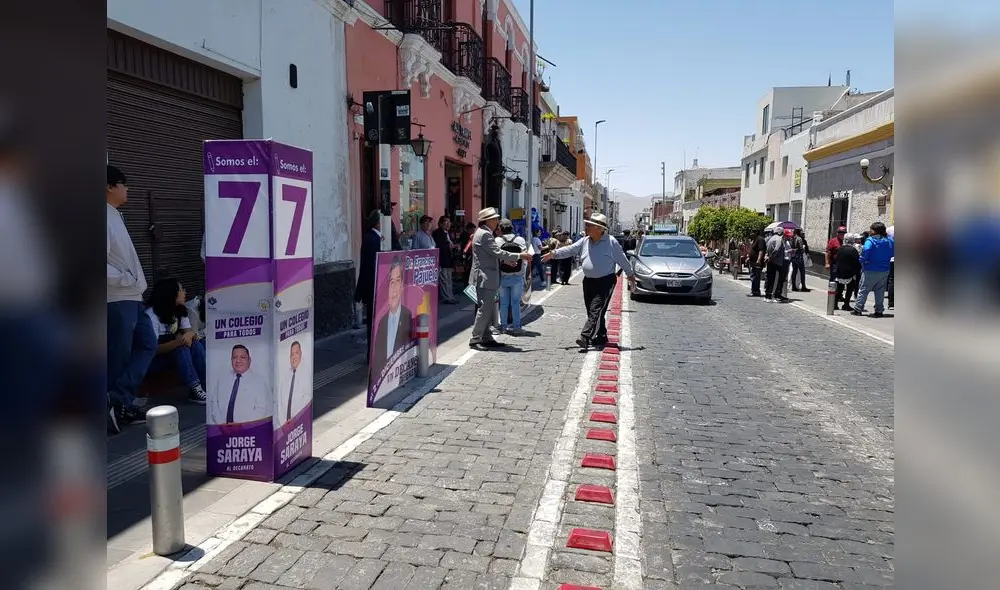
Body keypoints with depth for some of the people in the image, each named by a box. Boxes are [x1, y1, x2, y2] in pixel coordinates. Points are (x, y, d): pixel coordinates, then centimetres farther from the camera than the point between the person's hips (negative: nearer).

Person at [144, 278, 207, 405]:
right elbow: (153, 349, -24)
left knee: (195, 344, -21)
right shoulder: (151, 314, -20)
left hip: (174, 354, 7)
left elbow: (190, 332, -6)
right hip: (151, 360, -6)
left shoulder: (180, 311, 2)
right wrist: (177, 342, -42)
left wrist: (190, 334, -32)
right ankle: (194, 389, -37)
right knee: (181, 347, -32)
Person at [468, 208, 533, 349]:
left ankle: (486, 338, 18)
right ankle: (475, 339, -4)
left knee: (489, 309, 13)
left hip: (486, 277, 11)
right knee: (484, 308, -8)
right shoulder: (484, 234, -16)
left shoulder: (484, 233, 18)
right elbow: (498, 253, -20)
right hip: (485, 278, -11)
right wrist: (519, 256, -14)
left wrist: (505, 260, 21)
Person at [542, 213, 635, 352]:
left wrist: (630, 275, 10)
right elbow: (569, 250, 5)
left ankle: (585, 338, -21)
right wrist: (554, 254, -9)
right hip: (588, 281, 6)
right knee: (592, 311, 11)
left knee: (596, 311, -13)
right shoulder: (584, 242, 7)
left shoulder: (611, 242, -7)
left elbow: (622, 259, 1)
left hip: (605, 282, -6)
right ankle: (601, 337, 26)